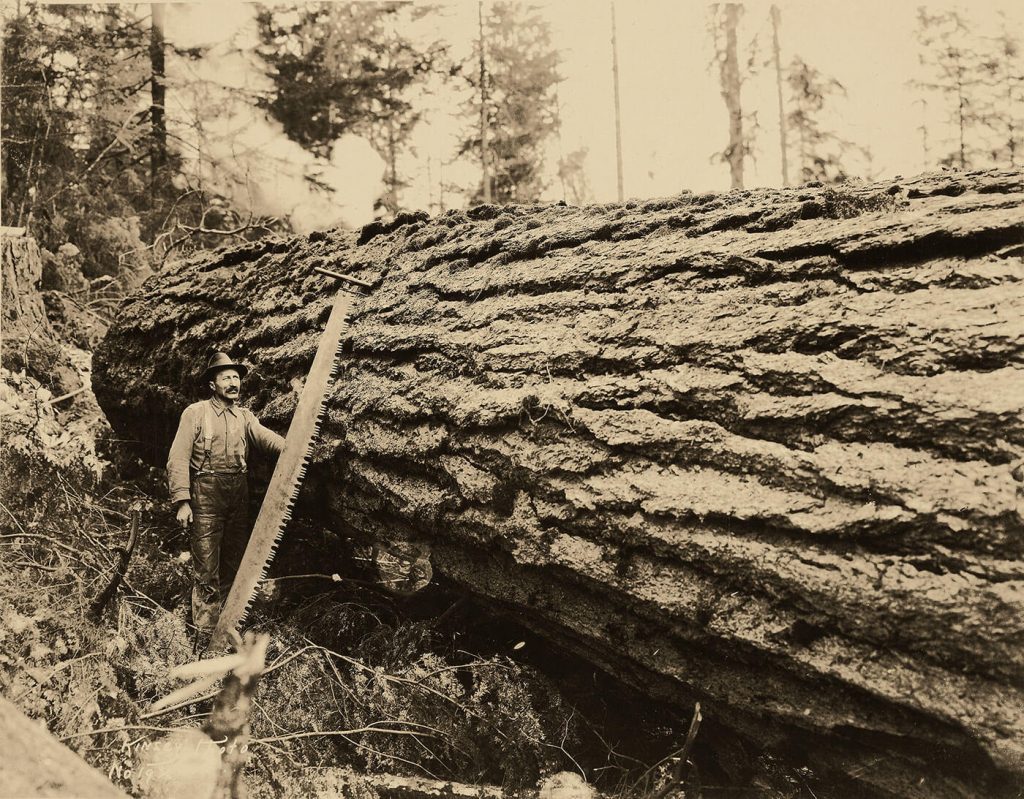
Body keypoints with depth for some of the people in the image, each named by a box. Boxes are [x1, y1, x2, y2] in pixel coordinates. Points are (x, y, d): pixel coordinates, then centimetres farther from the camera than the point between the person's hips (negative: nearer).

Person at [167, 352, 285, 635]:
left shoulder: (245, 416, 11)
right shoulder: (195, 413, -2)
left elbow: (264, 436, -8)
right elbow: (178, 458, -7)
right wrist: (182, 501, -16)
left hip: (239, 494, 5)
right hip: (206, 494, -5)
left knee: (234, 561, 13)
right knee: (207, 566, -4)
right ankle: (206, 631, 5)